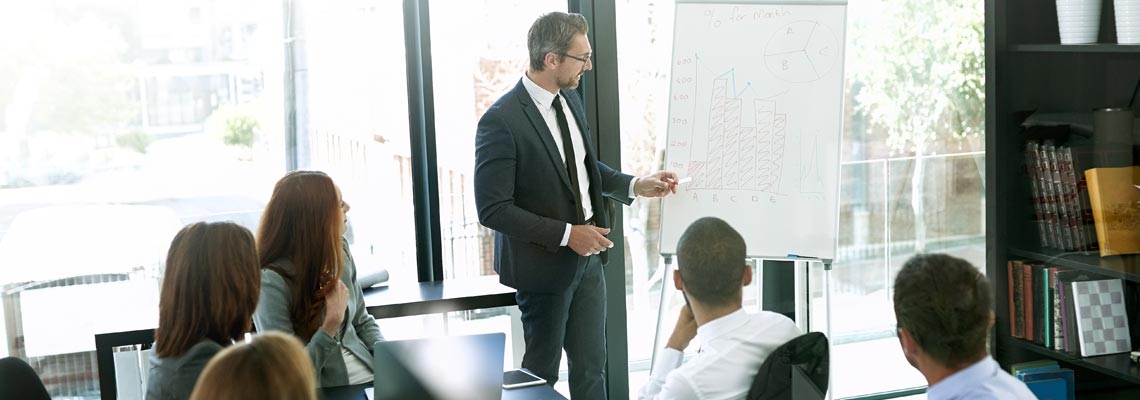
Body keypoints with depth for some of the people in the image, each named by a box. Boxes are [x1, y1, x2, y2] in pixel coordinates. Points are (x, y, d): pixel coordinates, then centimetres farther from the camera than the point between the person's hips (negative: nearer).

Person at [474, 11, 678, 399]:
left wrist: (636, 185, 3)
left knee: (591, 366, 14)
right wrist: (566, 234, -22)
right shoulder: (501, 120, -22)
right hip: (545, 263, -7)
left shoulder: (570, 99, 2)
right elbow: (493, 209, -21)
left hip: (587, 255, 7)